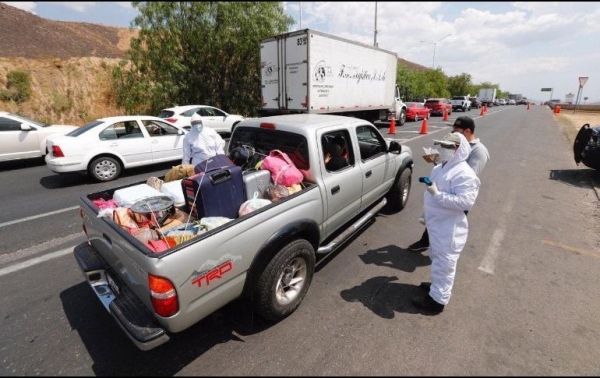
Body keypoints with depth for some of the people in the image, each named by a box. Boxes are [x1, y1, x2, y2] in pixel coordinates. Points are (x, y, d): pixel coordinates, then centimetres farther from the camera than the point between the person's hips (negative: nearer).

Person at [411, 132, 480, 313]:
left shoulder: (464, 174, -20)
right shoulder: (440, 168, 10)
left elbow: (466, 202, -28)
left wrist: (438, 194, -31)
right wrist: (425, 215, 24)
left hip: (449, 228, -9)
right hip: (436, 223, 10)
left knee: (444, 263, 3)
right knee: (437, 258, 24)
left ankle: (437, 299, 14)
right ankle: (438, 284, 43)